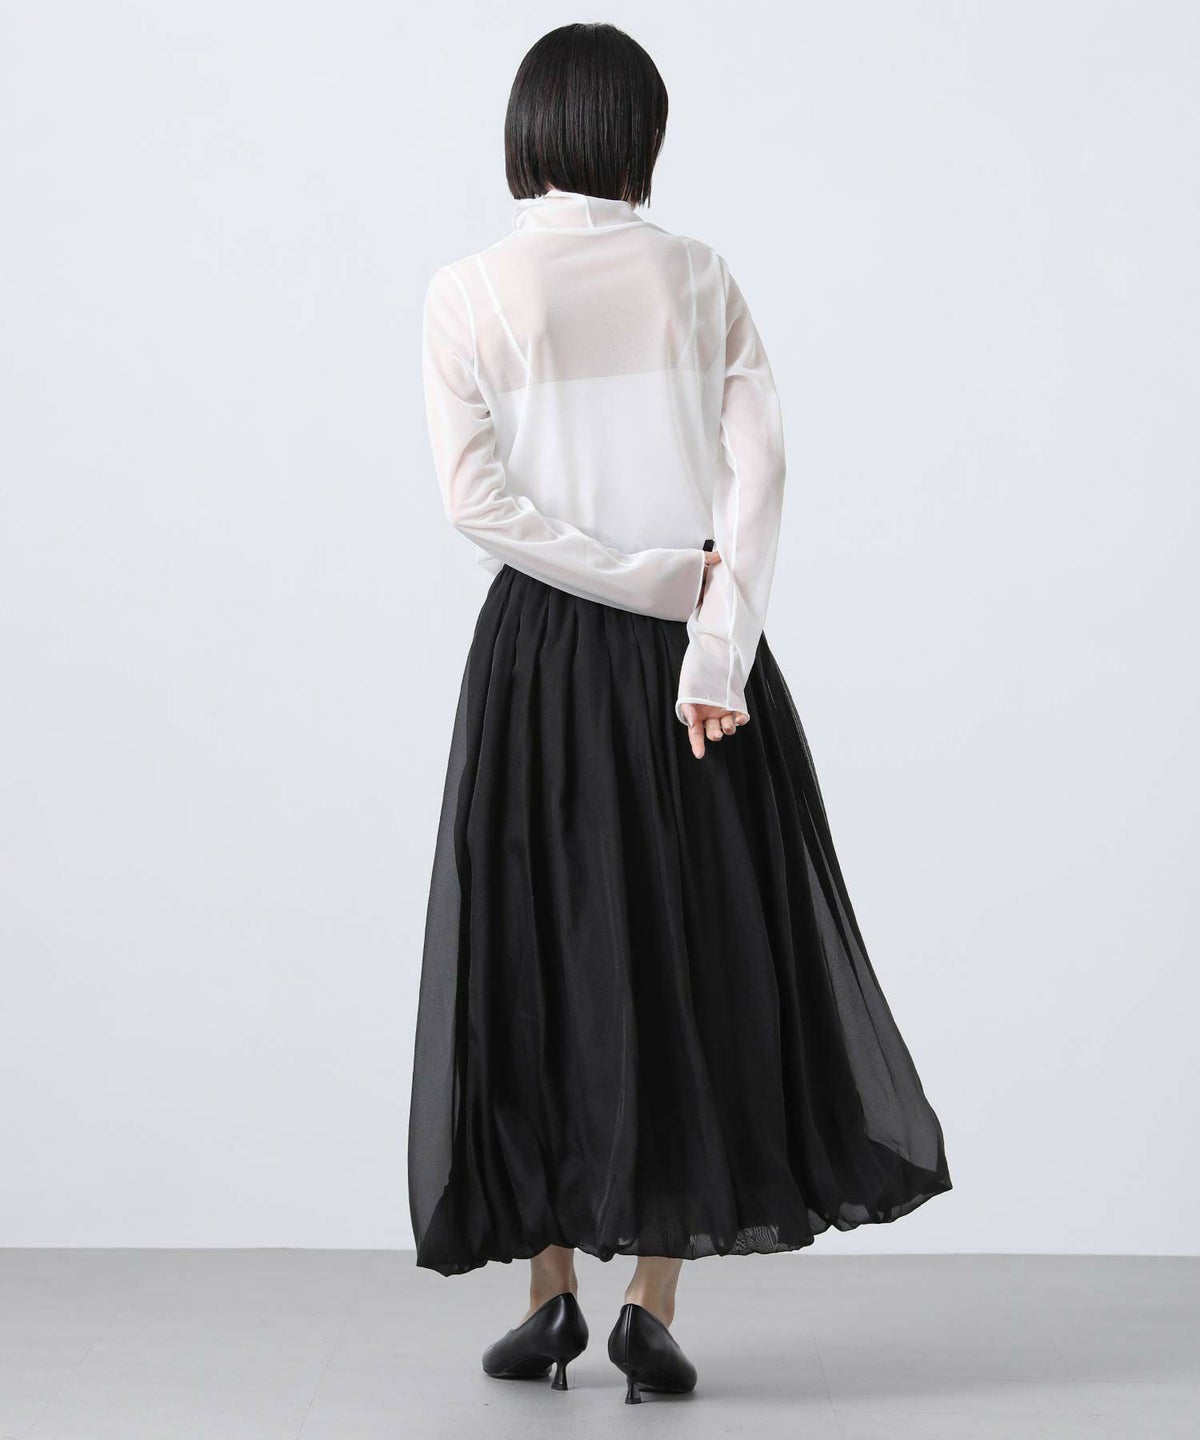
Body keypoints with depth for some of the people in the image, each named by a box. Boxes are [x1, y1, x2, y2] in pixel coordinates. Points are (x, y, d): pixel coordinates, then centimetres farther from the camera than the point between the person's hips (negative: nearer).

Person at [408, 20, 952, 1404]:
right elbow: (759, 461, -9)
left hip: (542, 648, -1)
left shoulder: (467, 292, -1)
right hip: (696, 640, 1)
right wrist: (712, 637, -15)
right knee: (699, 952, 8)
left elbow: (476, 495, -11)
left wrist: (654, 583, -9)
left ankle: (554, 1292, 13)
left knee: (540, 952, 10)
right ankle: (652, 1305, 5)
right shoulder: (698, 275, 3)